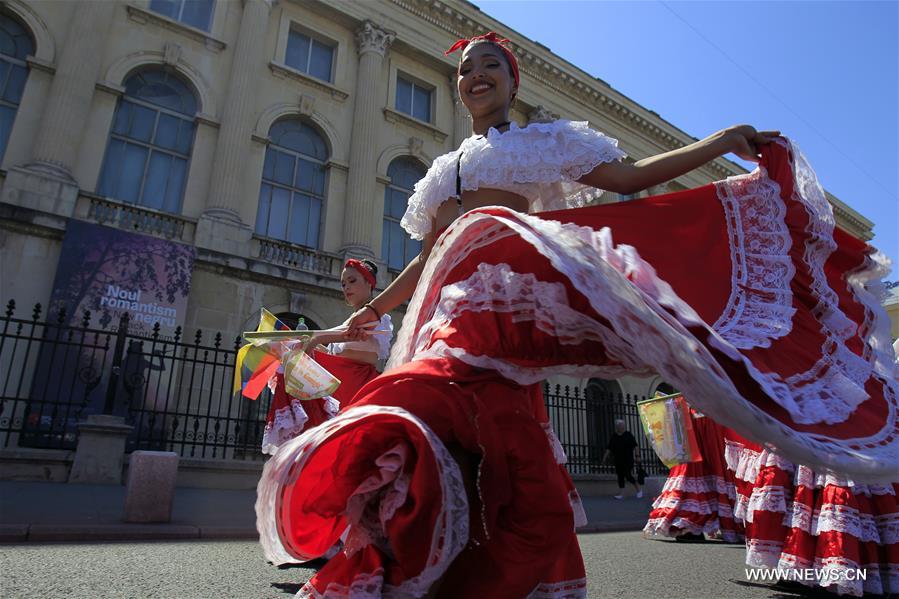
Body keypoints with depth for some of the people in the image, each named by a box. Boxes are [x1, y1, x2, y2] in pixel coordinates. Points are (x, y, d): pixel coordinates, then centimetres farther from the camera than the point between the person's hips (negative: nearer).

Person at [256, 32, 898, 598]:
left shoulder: (545, 139, 18)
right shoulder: (447, 167, 28)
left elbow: (628, 178, 9)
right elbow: (428, 255, 28)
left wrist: (721, 142, 5)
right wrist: (375, 307, 29)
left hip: (507, 278, -4)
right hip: (451, 292, 5)